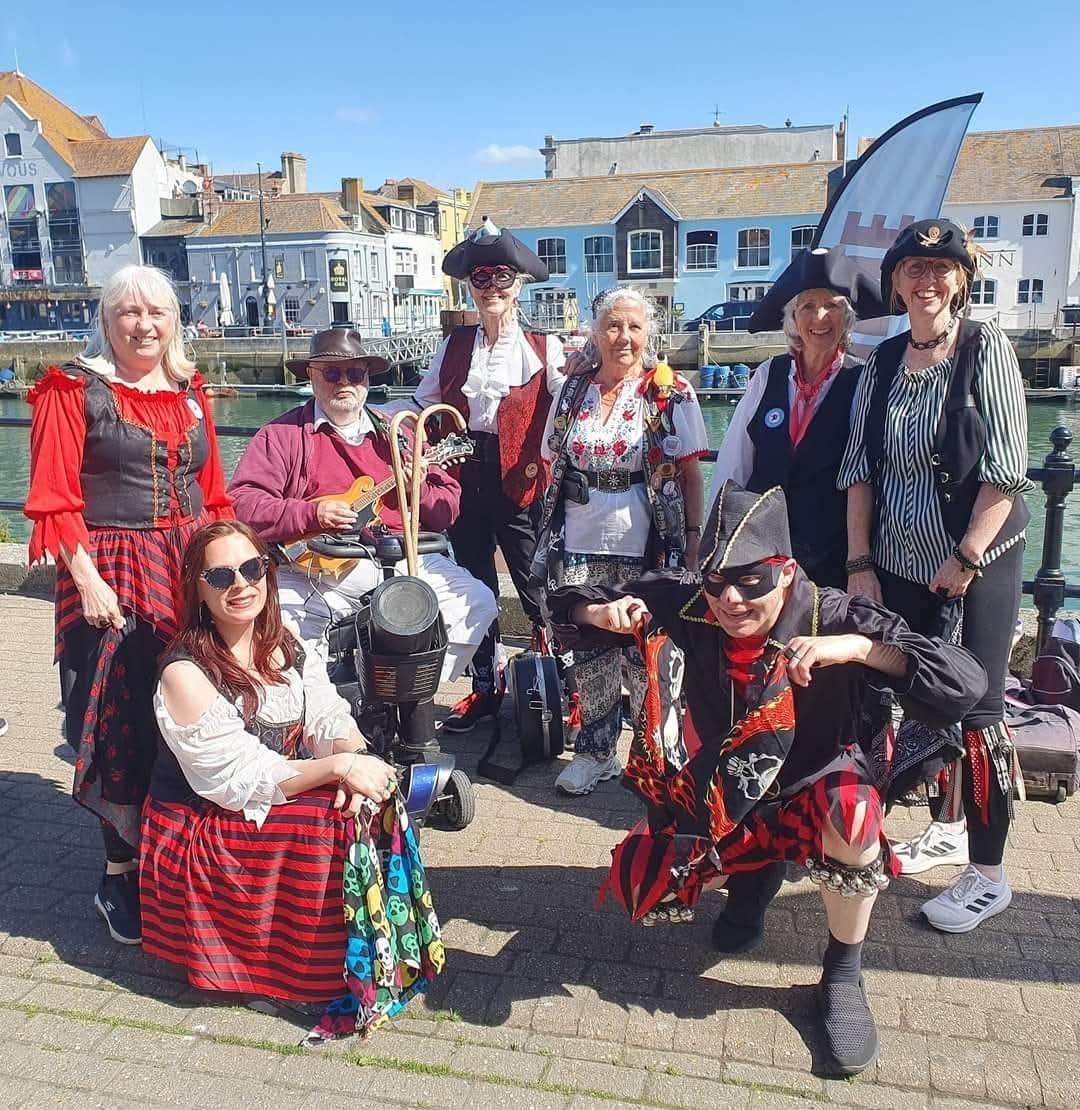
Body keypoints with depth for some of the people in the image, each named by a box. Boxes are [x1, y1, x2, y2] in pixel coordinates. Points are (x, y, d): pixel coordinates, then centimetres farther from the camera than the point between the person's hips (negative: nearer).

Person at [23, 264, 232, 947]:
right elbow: (55, 500, -8)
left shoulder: (190, 393, 13)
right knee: (124, 724, 1)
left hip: (192, 567, 5)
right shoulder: (74, 391, -2)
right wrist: (87, 579, -16)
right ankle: (121, 875, 17)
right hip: (112, 571, -4)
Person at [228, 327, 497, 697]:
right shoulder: (283, 434, 5)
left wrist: (419, 488, -6)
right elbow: (242, 503, -6)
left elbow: (448, 510, 16)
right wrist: (312, 514, -16)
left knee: (477, 603, -11)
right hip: (317, 566, -3)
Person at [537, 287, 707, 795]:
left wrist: (694, 537, -8)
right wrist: (550, 534, 11)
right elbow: (554, 466, 13)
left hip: (646, 548, -3)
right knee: (589, 652, 10)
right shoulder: (573, 391, 7)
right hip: (580, 547, 3)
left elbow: (690, 473, -2)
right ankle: (594, 752, 25)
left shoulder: (672, 393, -3)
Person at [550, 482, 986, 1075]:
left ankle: (843, 975, -9)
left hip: (810, 792, -3)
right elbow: (568, 606, -8)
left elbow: (966, 683, -33)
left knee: (851, 811, -36)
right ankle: (751, 872, 21)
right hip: (717, 802, 3)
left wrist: (859, 647, -46)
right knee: (637, 883, -10)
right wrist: (604, 613, -32)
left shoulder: (834, 618, -26)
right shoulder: (682, 609, -19)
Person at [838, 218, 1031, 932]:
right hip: (900, 562, 5)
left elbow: (1007, 469, -11)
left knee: (976, 712, -1)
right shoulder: (883, 362, 6)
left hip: (980, 560, -4)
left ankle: (989, 874, 13)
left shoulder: (986, 348, -6)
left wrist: (966, 557, -14)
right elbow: (860, 467, 4)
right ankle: (948, 828, 33)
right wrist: (859, 563, -1)